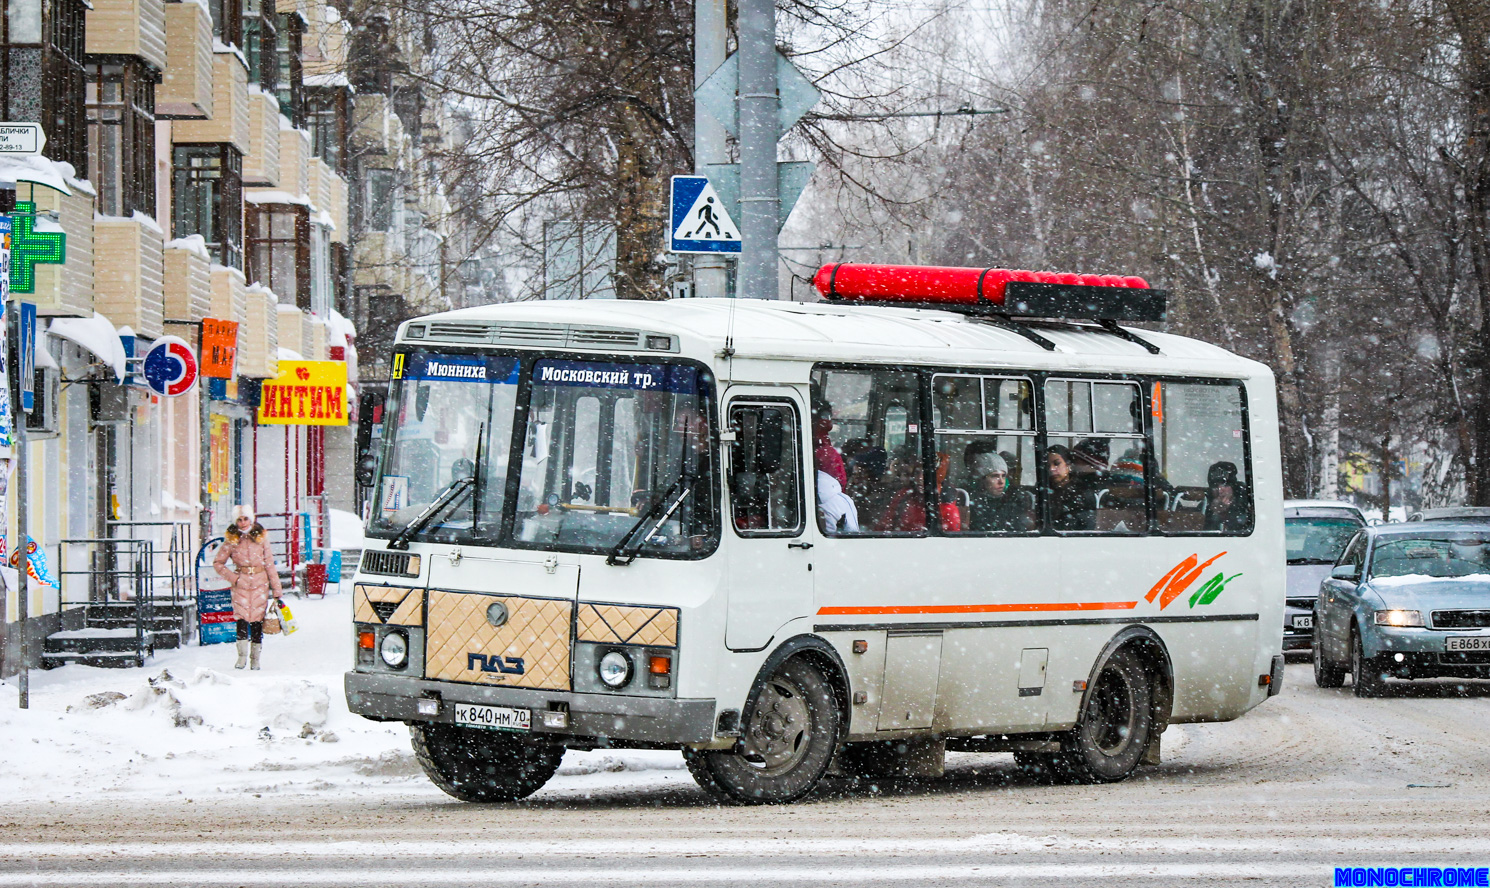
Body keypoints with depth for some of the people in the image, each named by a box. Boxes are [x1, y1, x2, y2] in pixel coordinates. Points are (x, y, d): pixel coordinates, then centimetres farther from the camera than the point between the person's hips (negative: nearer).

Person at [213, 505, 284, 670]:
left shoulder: (261, 537, 5)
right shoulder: (231, 539, 4)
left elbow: (269, 563, 7)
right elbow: (218, 563, 9)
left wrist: (276, 589, 4)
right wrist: (233, 578, -5)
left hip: (260, 583, 1)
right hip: (241, 583, -1)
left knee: (257, 620, 0)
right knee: (242, 618, -13)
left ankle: (255, 658, 8)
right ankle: (242, 656, -4)